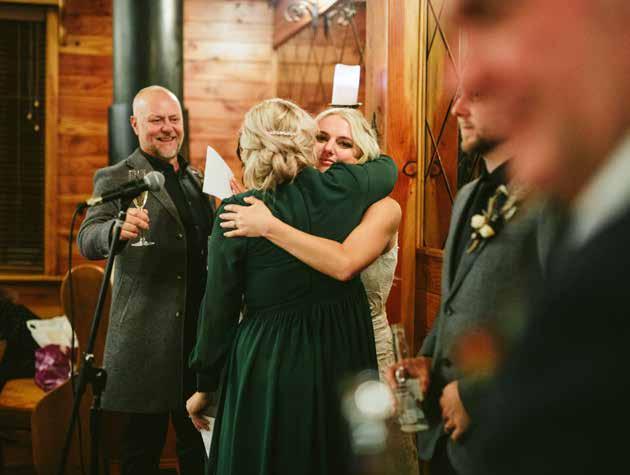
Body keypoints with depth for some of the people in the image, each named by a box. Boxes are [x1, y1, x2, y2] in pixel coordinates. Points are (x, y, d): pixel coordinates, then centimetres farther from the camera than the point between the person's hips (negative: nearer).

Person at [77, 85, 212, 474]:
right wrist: (119, 229, -40)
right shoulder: (114, 179, -3)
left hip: (201, 330, 6)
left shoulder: (197, 179, 16)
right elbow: (88, 242, -19)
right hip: (148, 336, -6)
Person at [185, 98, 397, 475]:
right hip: (343, 356, 3)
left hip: (268, 369, -3)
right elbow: (388, 167, 17)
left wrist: (205, 385, 4)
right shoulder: (342, 189, -8)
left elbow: (218, 309, -8)